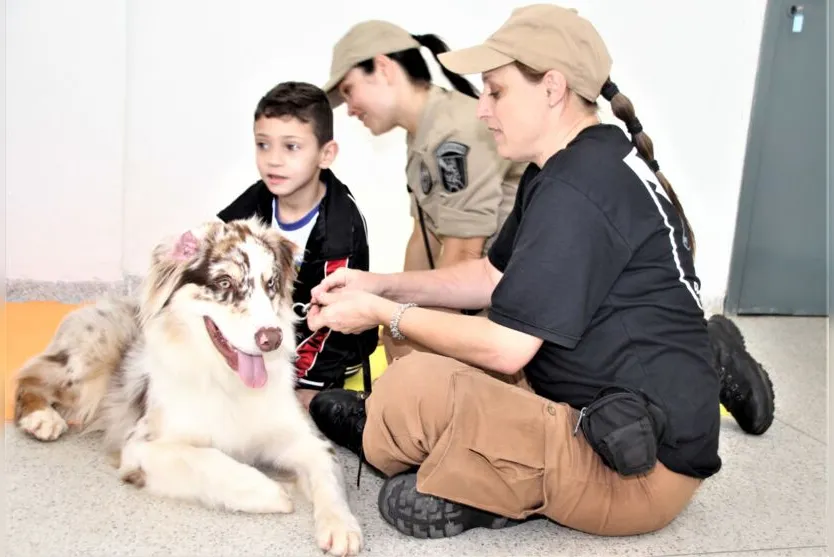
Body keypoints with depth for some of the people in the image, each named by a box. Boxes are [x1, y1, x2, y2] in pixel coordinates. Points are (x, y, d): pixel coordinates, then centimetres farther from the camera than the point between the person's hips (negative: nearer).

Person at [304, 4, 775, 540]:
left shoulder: (576, 190, -23)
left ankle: (379, 436, 8)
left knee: (413, 387, -25)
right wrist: (382, 285, 7)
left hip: (639, 471, -11)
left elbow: (506, 348, -21)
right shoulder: (595, 162, 11)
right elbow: (495, 276, 16)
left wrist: (383, 313, -8)